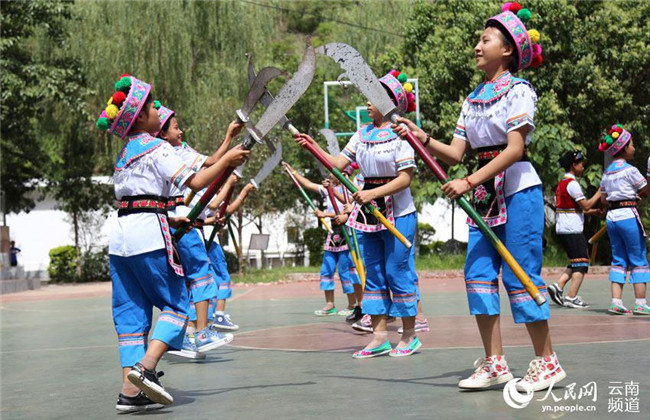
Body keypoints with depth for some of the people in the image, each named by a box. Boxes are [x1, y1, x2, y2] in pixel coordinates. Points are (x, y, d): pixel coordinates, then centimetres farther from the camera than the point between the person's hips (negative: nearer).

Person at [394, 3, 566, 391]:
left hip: (518, 190, -7)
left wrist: (470, 181, -23)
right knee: (478, 273, 1)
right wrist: (422, 139, -7)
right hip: (486, 196, 7)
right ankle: (495, 363, 6)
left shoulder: (519, 90, -6)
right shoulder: (472, 99, 14)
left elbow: (514, 149, -16)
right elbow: (456, 153, 9)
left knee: (520, 275, -6)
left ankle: (547, 362, 5)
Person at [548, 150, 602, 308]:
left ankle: (558, 286, 3)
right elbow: (586, 205, -15)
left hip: (562, 229, 9)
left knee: (575, 262, 15)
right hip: (572, 230, -9)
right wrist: (600, 192, -5)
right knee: (581, 263, -4)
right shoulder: (572, 183, -13)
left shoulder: (562, 183, 17)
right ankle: (572, 298, -7)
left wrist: (591, 211, 18)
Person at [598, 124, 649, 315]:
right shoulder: (629, 170, -9)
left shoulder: (607, 172, 12)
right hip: (628, 215, -7)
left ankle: (616, 301, 0)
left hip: (611, 216, 7)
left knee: (618, 259, 9)